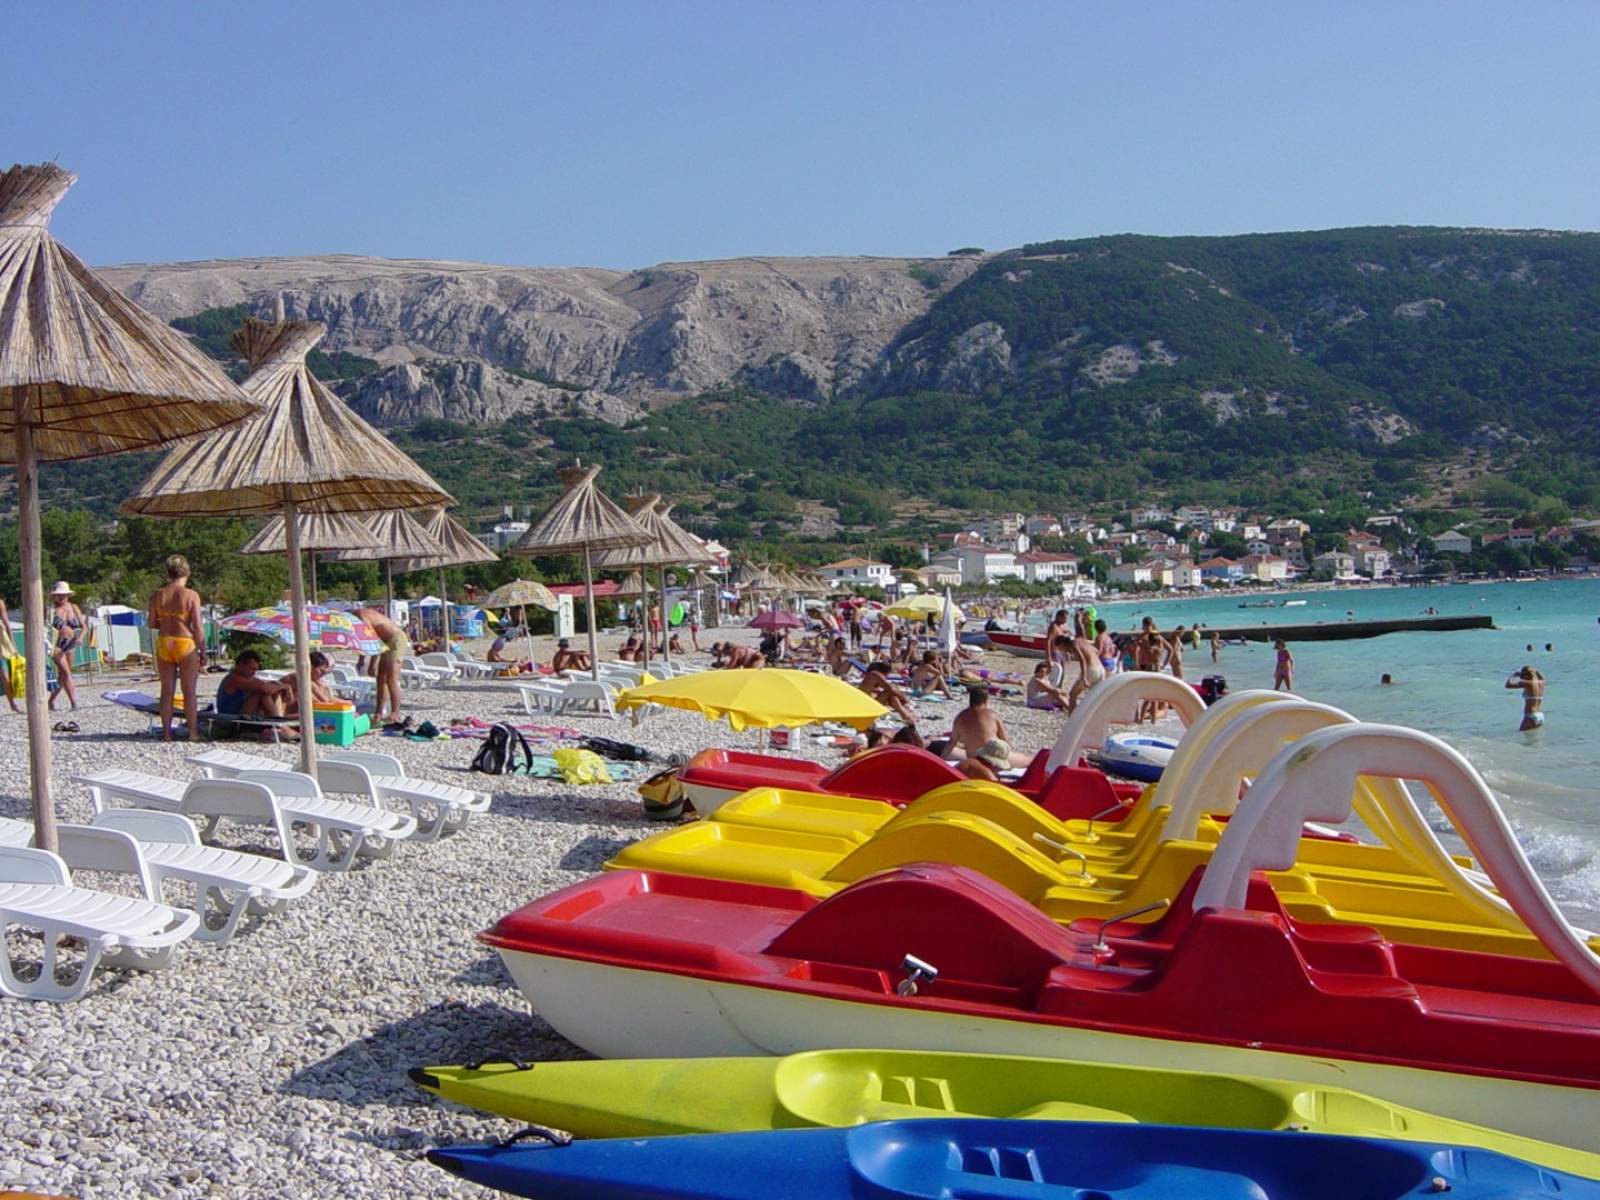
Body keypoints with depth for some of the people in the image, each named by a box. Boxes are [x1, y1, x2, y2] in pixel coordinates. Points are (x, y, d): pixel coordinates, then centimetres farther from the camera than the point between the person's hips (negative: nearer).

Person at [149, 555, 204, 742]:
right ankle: (193, 733, 5)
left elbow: (152, 623, 5)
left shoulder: (158, 595, 2)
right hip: (186, 644, -3)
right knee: (189, 691, 4)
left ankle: (167, 733, 12)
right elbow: (197, 626, -9)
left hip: (164, 644, 3)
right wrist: (202, 650, -2)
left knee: (167, 691, 10)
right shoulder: (191, 595, -9)